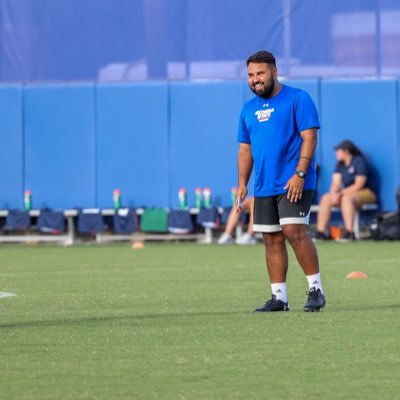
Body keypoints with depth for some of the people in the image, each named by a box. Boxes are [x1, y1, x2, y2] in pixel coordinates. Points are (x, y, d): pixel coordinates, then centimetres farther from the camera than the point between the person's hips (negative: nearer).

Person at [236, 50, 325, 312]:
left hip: (293, 183, -6)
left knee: (294, 231, -17)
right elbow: (245, 148, 20)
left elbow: (309, 137, -10)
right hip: (264, 187, 7)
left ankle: (316, 290, -8)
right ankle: (279, 298, 9)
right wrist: (242, 182, 8)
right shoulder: (249, 109, 15)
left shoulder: (297, 99, -4)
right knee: (272, 239, 5)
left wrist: (299, 174, -19)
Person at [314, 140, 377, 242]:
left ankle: (349, 233, -42)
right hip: (346, 193, 8)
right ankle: (320, 232, -17)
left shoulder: (359, 161, -11)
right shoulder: (340, 164, 12)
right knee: (326, 198, -12)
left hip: (366, 193, -8)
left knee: (346, 198, -37)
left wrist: (341, 193, -22)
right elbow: (336, 183, 4)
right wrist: (334, 193, -18)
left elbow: (359, 185, -18)